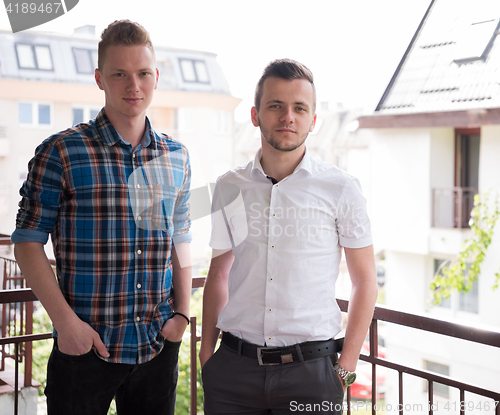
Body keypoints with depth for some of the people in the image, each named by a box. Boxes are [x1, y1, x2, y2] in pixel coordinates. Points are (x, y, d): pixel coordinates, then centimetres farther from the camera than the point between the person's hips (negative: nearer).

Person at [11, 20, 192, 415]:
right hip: (85, 346, -4)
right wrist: (65, 320, -13)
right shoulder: (61, 153, -6)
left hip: (159, 346, 4)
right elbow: (28, 243, -5)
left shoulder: (177, 158, 7)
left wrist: (182, 312, 5)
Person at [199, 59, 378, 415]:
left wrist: (346, 368, -3)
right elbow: (218, 275, 12)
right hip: (234, 366, 2)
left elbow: (365, 281, 1)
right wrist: (207, 352, 7)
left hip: (310, 369, -2)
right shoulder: (229, 188, 5)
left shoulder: (341, 189, -3)